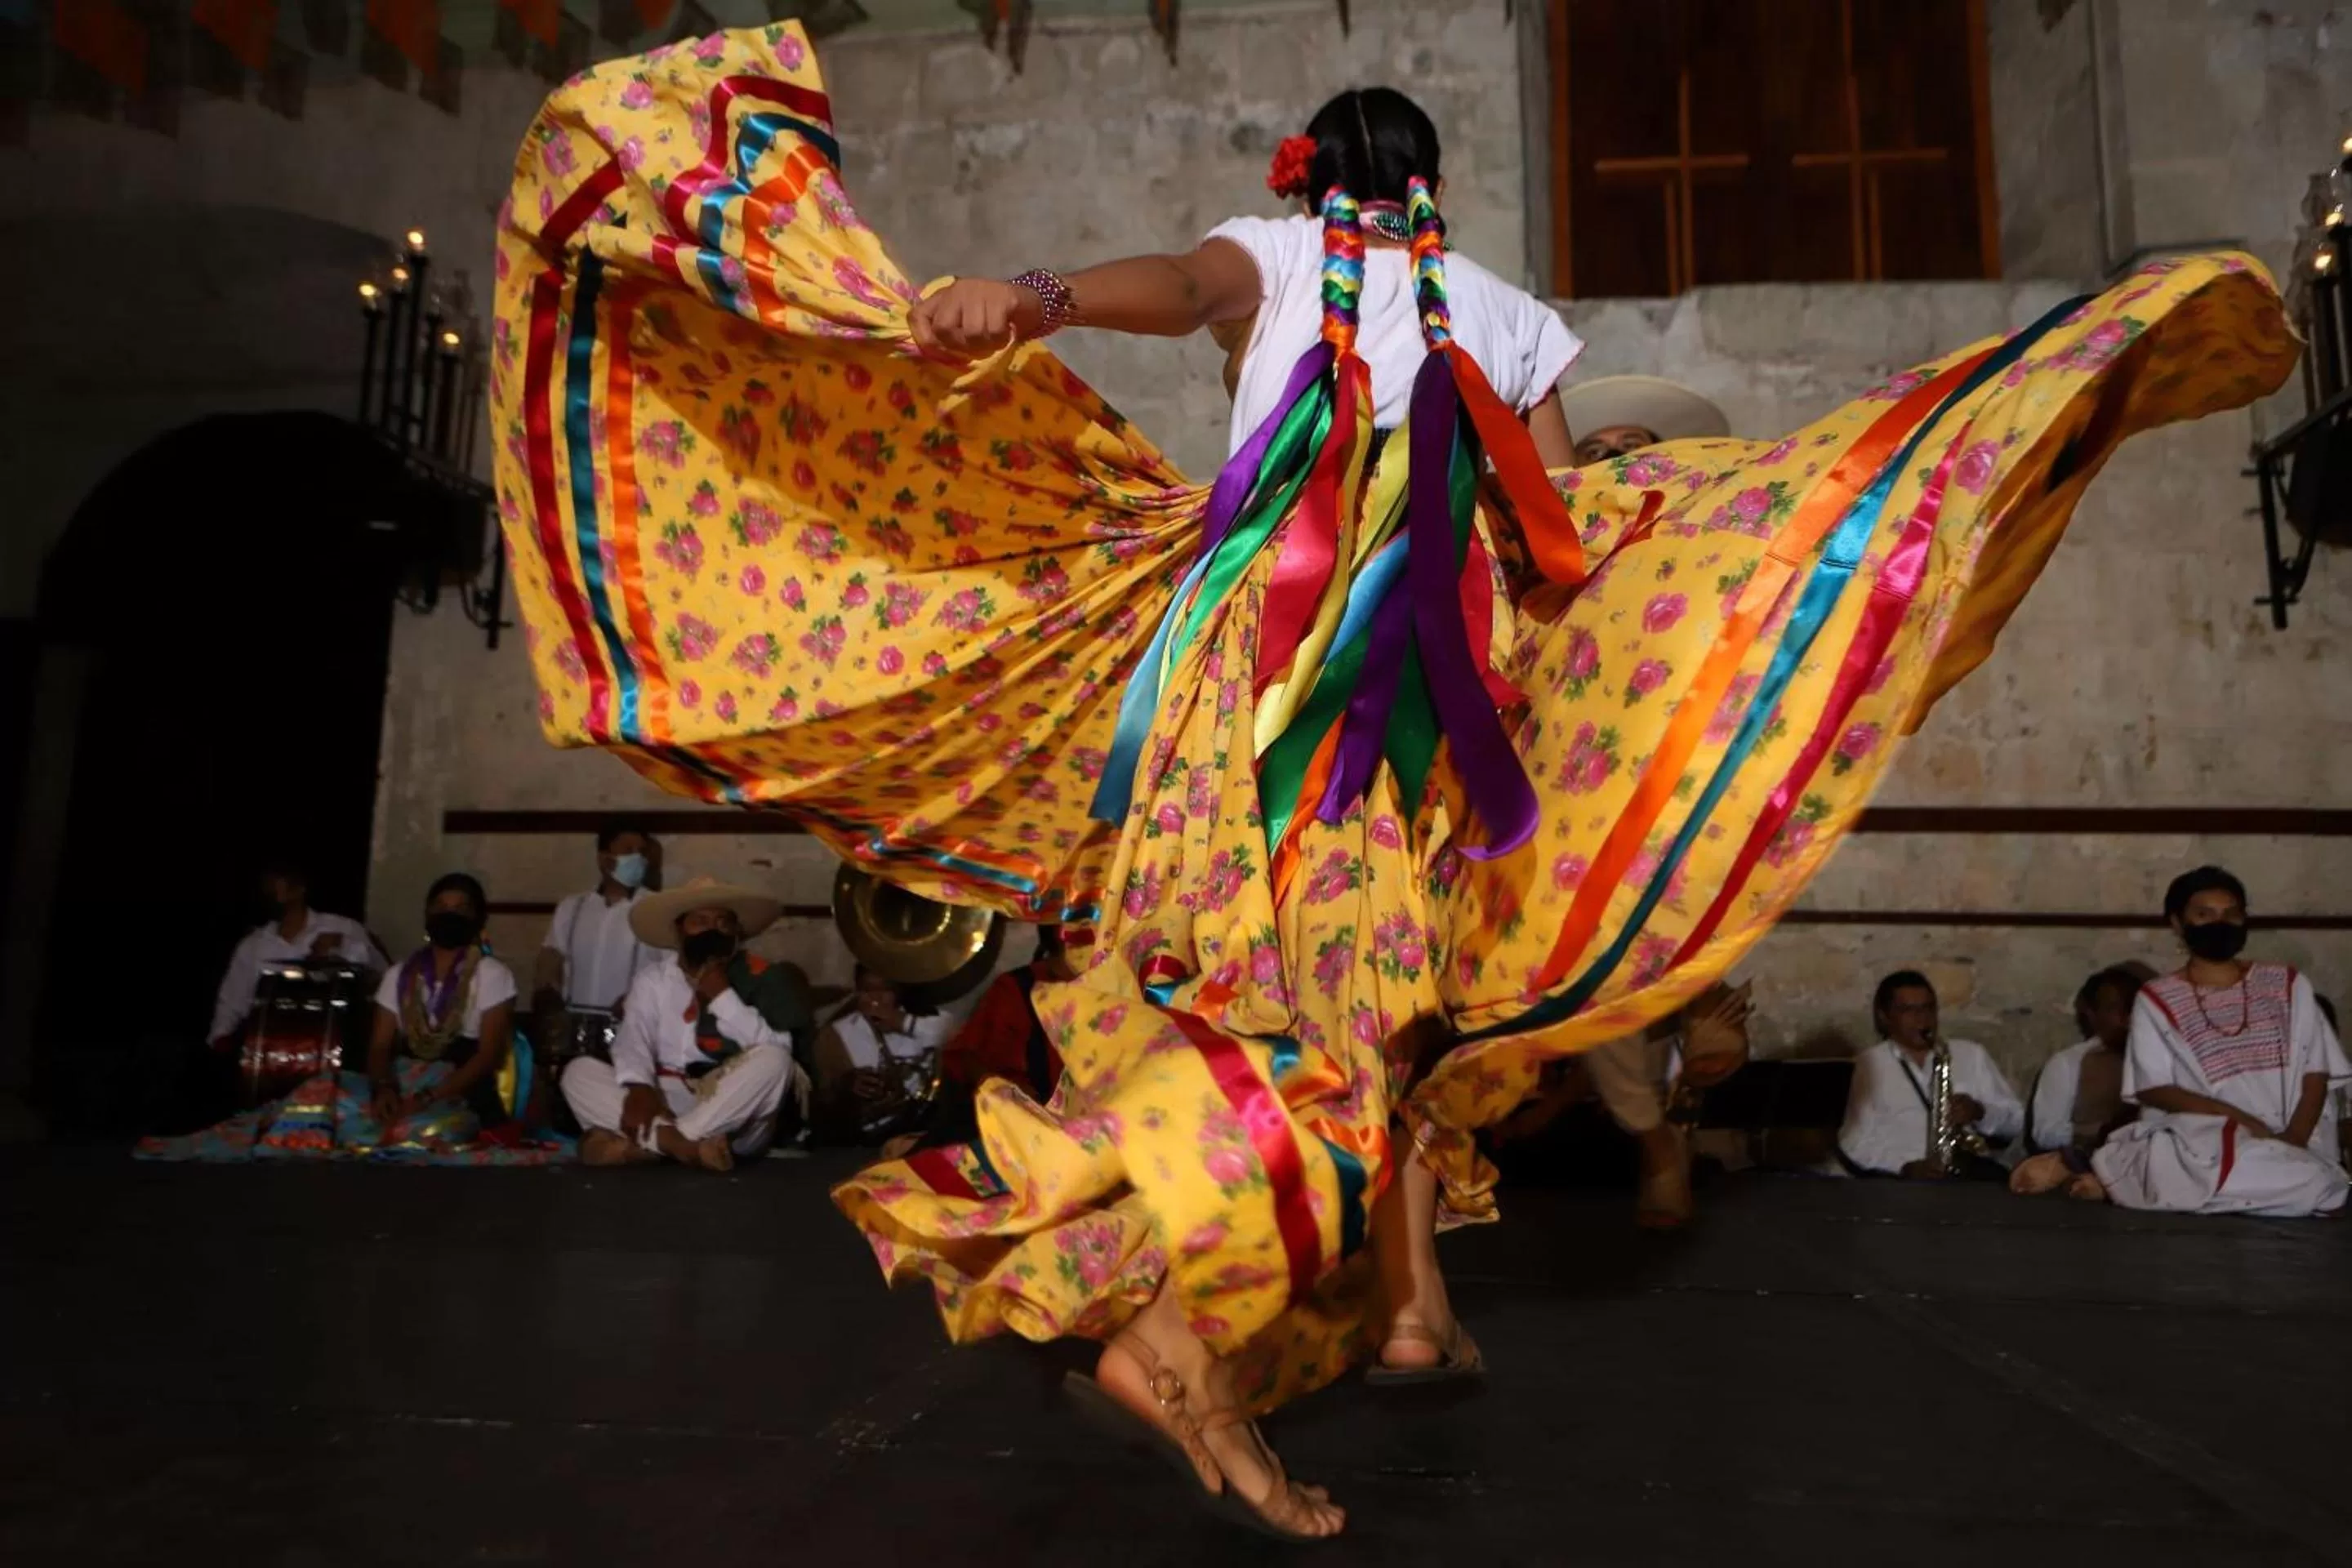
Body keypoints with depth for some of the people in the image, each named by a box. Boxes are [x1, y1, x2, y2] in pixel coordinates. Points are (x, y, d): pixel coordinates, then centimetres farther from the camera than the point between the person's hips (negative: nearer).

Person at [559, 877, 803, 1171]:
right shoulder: (652, 981, 10)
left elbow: (774, 1050, -11)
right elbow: (632, 1043, -7)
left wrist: (723, 995, -14)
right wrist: (639, 1088, -28)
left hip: (733, 1120, -1)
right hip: (665, 1107, 2)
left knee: (772, 1060, -28)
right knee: (580, 1071, -14)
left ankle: (646, 1143, -29)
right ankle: (680, 1144, -35)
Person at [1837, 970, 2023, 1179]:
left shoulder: (1972, 1054, 18)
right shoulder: (1868, 1065, 8)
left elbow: (2017, 1122, 17)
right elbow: (1855, 1140, 0)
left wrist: (1980, 1112, -5)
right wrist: (1905, 1166, -17)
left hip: (1968, 1169, 3)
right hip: (1900, 1176, -3)